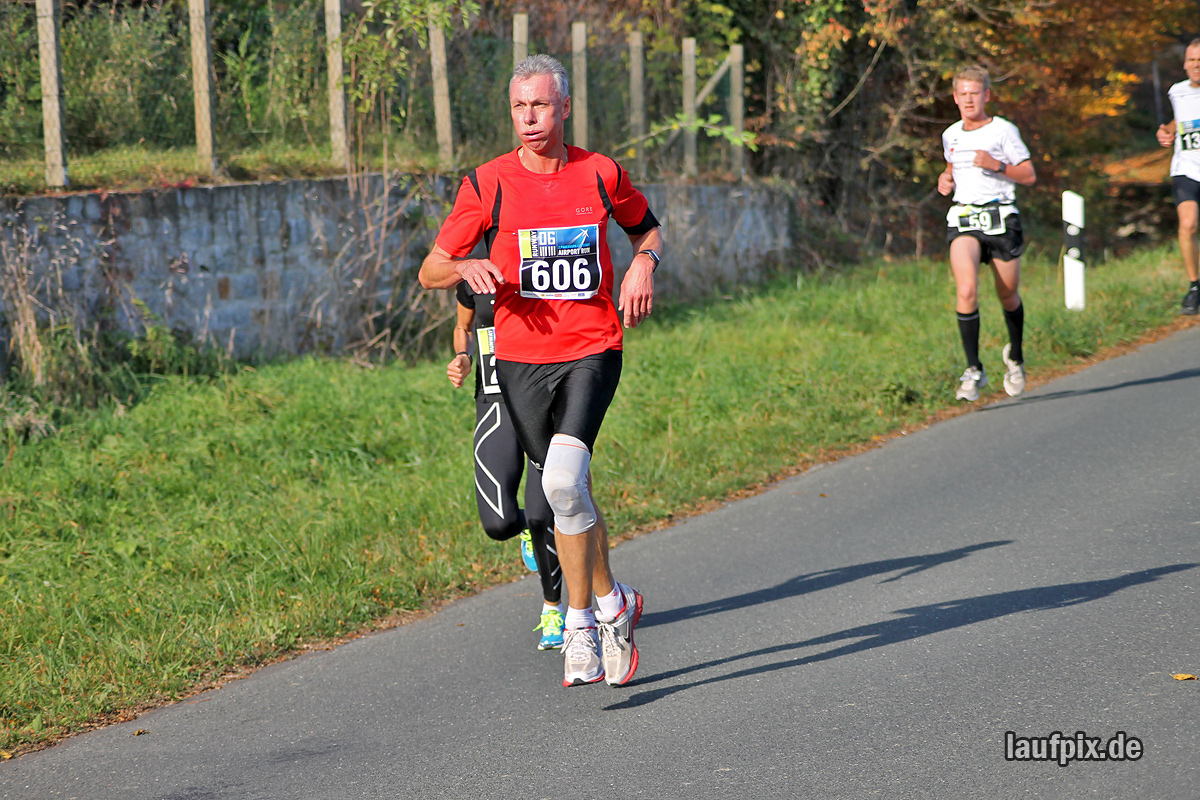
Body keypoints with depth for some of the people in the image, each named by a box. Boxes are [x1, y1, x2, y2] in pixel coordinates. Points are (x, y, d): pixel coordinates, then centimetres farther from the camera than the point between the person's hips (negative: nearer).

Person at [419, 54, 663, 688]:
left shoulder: (601, 175, 1)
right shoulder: (487, 184, -2)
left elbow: (646, 227, 22)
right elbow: (430, 271, 1)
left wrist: (644, 263, 0)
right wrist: (467, 267, -21)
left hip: (592, 352, -2)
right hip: (521, 357, 2)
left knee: (563, 480, -22)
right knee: (569, 493, 9)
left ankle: (581, 625, -9)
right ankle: (612, 604, 31)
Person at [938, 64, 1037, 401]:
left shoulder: (1004, 131, -3)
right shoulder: (951, 135, 10)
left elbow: (1029, 175, -2)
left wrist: (997, 165, -18)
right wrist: (946, 178, 9)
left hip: (1000, 218, -2)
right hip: (963, 218, 2)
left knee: (1008, 296, 9)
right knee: (966, 291, -20)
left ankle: (1015, 357, 38)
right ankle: (974, 370, -14)